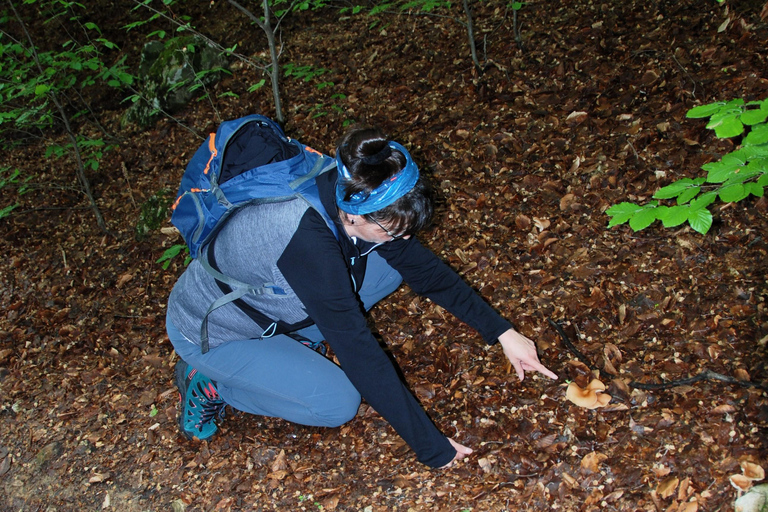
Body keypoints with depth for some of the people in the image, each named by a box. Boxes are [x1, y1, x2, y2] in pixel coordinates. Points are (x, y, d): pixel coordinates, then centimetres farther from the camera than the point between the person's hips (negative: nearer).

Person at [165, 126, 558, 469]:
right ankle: (209, 381, 1)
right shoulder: (309, 243, -41)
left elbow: (423, 268, -7)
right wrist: (431, 447, -28)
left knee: (390, 264, -6)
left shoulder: (351, 196, -18)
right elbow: (358, 354, -36)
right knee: (338, 402, -17)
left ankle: (290, 343, 8)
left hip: (268, 299, 7)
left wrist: (503, 333, -9)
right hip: (211, 330, -7)